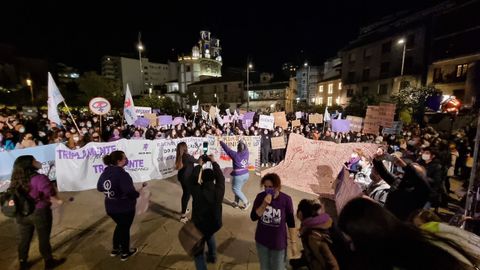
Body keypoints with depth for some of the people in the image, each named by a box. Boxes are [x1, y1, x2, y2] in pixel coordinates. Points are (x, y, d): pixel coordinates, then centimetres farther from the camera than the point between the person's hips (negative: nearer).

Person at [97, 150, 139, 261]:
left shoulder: (105, 172, -3)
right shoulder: (122, 174, -29)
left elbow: (99, 187, 11)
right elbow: (130, 192, -34)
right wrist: (138, 194, -15)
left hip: (110, 207, 7)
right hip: (125, 208, -7)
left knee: (120, 225, 29)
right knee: (125, 228, 14)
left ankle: (115, 249, 42)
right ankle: (125, 253, 32)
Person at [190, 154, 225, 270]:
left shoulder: (198, 192, -28)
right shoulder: (219, 190, -22)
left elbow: (193, 179, -13)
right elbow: (221, 177, -7)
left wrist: (199, 165, -4)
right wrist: (214, 162, -2)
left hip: (199, 225, -4)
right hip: (215, 224, 4)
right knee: (209, 234, 37)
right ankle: (212, 256, 52)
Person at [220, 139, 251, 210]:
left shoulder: (235, 155, -18)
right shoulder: (246, 153, -5)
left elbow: (227, 149, -12)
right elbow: (246, 147, 17)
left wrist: (221, 141, -1)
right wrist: (241, 142, 34)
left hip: (239, 176, -7)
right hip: (246, 174, 7)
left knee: (236, 189, 11)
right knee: (238, 188, 21)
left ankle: (246, 202, 9)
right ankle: (236, 203, 28)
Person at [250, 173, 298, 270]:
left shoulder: (286, 199, -18)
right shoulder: (260, 197, -13)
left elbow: (291, 223, -9)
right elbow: (253, 217, -15)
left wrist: (293, 243, -5)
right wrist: (264, 204, -28)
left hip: (278, 242, -2)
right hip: (262, 240, 3)